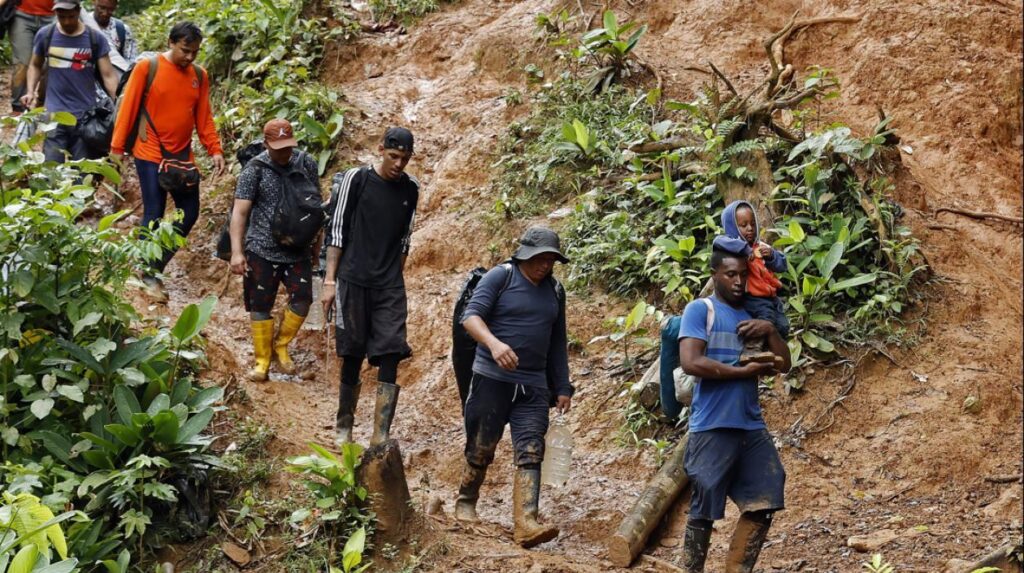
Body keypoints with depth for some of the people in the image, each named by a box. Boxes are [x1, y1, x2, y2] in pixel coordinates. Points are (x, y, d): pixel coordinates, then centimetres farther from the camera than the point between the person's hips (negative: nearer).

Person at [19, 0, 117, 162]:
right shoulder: (45, 35, 1)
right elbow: (35, 65, 17)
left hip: (87, 116, 0)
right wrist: (30, 91, 0)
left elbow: (108, 75, -2)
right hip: (55, 115, 0)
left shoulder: (95, 38, -1)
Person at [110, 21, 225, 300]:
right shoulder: (147, 68, -9)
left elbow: (204, 118, 9)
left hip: (183, 156, 5)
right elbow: (128, 108, -6)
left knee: (190, 213, 6)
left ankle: (157, 266, 21)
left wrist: (215, 150, 0)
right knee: (154, 215, -4)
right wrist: (117, 147, -5)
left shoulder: (199, 75, 5)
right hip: (151, 155, -5)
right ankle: (148, 275, 10)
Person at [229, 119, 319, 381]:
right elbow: (240, 212, -11)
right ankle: (262, 361, 18)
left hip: (298, 250, 2)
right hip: (262, 250, -2)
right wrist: (237, 252, -18)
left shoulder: (306, 163, 1)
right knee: (260, 307, 4)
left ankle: (280, 345, 20)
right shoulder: (255, 169, -8)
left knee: (302, 301, -5)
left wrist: (317, 241, 15)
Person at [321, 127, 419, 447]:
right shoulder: (356, 179, -3)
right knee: (352, 356, 3)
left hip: (390, 286, 3)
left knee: (390, 356, -8)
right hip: (354, 281, -3)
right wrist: (330, 281, -4)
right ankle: (344, 427, 20)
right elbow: (336, 230, -1)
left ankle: (381, 436, -8)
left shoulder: (410, 189, 9)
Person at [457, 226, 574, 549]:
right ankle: (466, 504, 28)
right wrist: (493, 343, -33)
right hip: (492, 379, -4)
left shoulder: (554, 291, 13)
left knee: (530, 453, -10)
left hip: (533, 385, 4)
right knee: (481, 449, 5)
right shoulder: (501, 277, -3)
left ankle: (526, 523, -19)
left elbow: (557, 342, 20)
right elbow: (471, 315, -14)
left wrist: (563, 388, 17)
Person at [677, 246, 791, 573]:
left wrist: (770, 330, -5)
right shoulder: (699, 310, -3)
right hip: (712, 428, -6)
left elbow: (784, 364, 13)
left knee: (763, 505, 4)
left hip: (752, 427, 7)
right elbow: (691, 362, -16)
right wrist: (745, 371, -11)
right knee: (704, 512, 0)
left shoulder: (752, 316, 17)